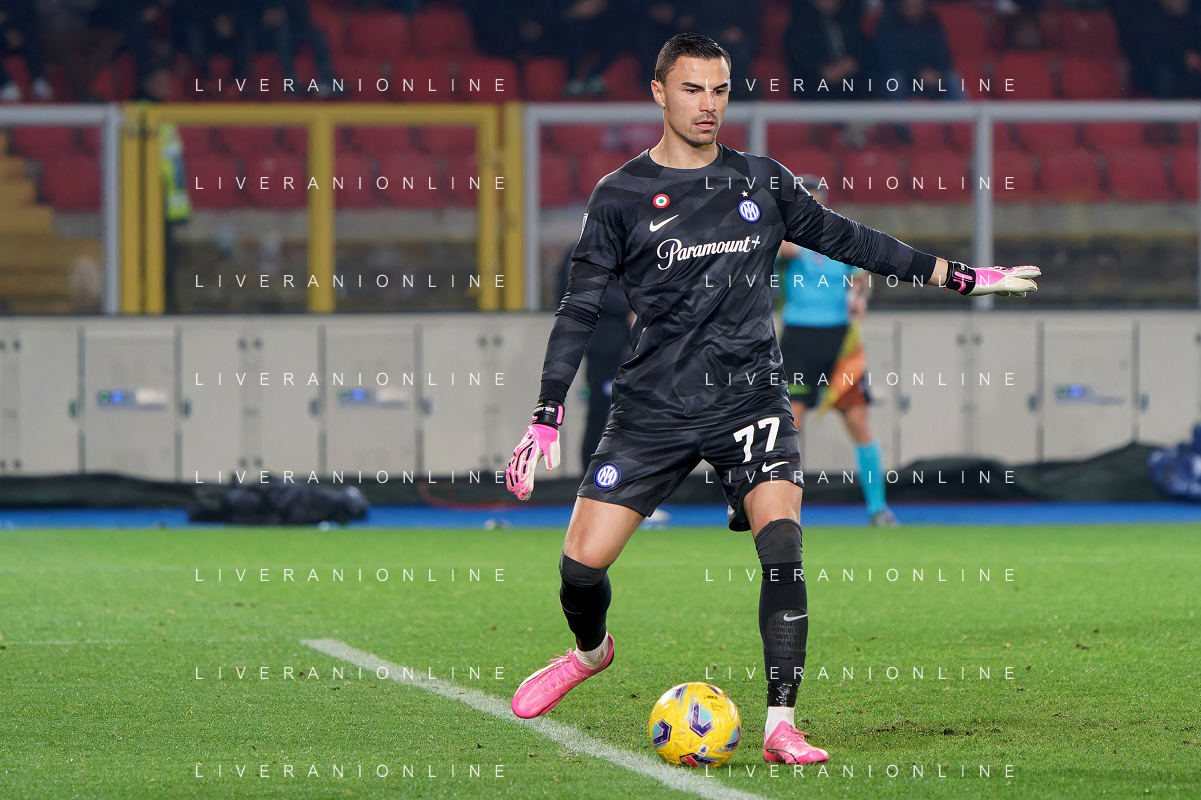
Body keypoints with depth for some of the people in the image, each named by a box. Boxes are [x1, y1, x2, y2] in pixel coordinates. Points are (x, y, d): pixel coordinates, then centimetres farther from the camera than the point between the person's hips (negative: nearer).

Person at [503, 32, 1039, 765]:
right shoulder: (622, 196, 0)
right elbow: (581, 308, -1)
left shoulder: (762, 183, 8)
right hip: (654, 408, -1)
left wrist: (960, 277, 19)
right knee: (583, 562, -5)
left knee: (782, 544, -21)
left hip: (750, 401, 1)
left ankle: (782, 725, -19)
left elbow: (843, 238, 18)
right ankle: (591, 651, 32)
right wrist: (546, 419, -8)